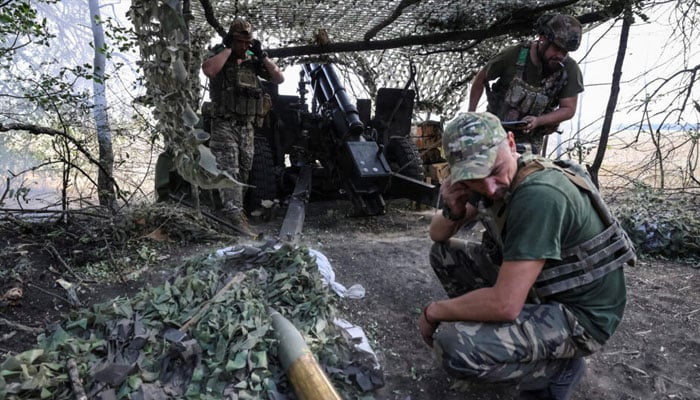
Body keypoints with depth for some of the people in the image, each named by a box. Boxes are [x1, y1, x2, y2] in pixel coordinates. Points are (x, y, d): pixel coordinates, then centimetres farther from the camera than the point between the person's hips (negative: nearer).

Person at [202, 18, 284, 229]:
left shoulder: (253, 61, 12)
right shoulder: (218, 55, 0)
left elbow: (279, 78, 7)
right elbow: (208, 69, -24)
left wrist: (262, 55, -1)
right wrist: (227, 48, -14)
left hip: (247, 126, 5)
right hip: (224, 124, -5)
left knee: (243, 171, 12)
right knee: (228, 170, -12)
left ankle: (236, 208, 26)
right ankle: (234, 213, -15)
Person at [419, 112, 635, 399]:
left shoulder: (538, 194, -31)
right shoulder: (490, 180, -4)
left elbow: (505, 304, -34)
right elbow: (438, 234, 7)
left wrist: (433, 311, -17)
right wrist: (452, 212, -17)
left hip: (580, 314, -8)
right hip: (541, 289, 8)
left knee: (453, 344, -28)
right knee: (445, 253, 3)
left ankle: (558, 367, -1)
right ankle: (494, 332, 12)